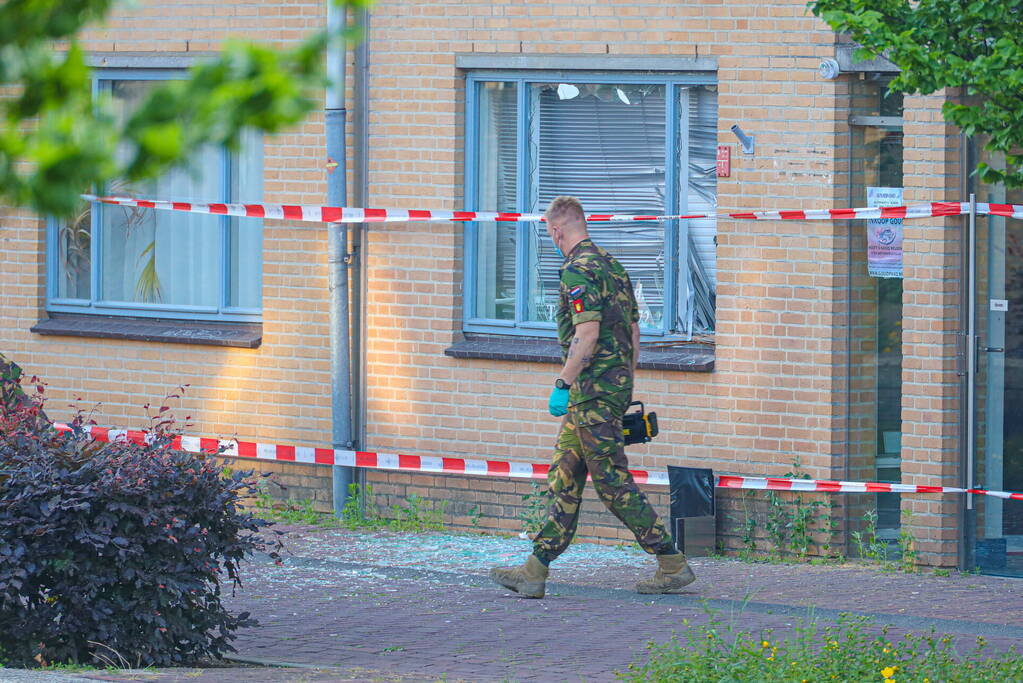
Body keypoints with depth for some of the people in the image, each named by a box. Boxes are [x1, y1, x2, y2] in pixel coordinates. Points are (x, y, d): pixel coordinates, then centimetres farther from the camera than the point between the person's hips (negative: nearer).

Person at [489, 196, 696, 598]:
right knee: (564, 479, 10)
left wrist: (563, 384, -18)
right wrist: (625, 382, 24)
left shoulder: (578, 270, -14)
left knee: (613, 482, -6)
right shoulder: (612, 266, 16)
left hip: (593, 391, -10)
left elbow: (587, 334, -22)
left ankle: (672, 565, -4)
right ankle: (534, 572, 10)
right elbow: (633, 332, 19)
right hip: (618, 385, 10)